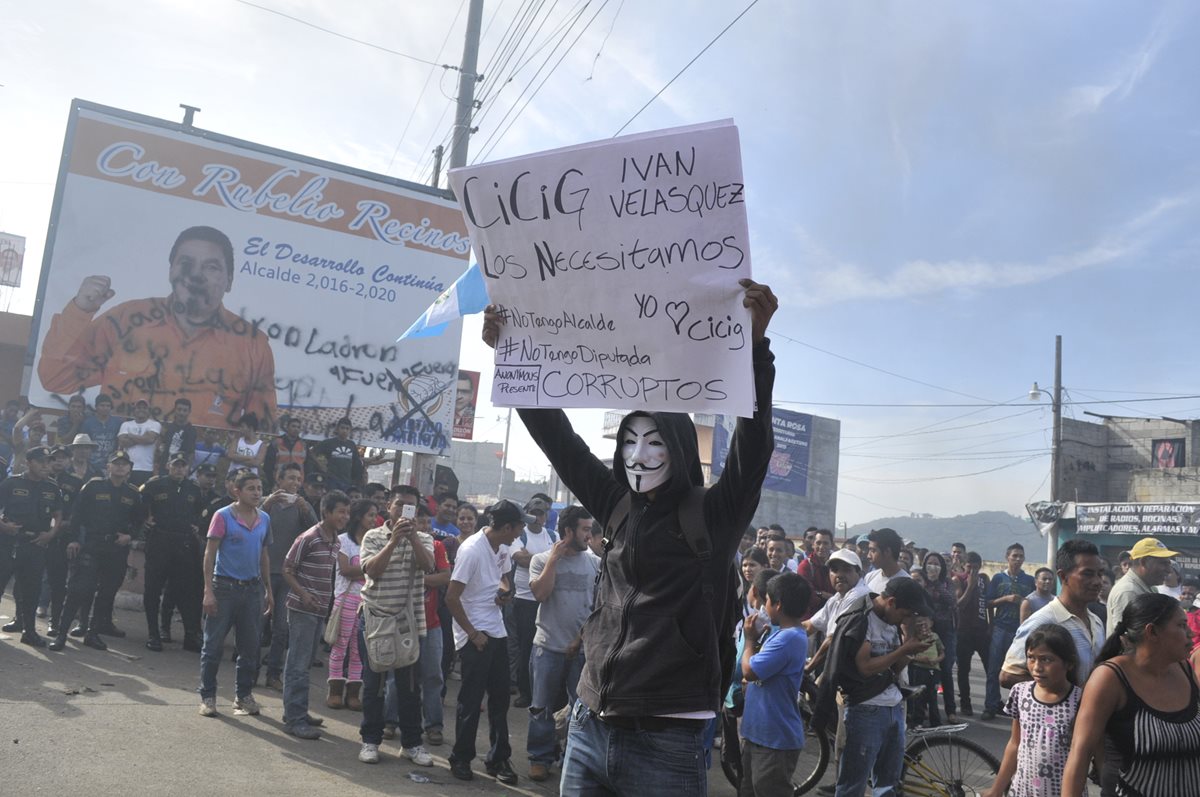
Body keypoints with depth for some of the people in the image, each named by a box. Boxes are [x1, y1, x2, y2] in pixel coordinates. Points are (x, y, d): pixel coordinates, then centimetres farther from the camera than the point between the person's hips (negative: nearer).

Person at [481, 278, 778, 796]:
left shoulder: (715, 517, -3)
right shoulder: (620, 509, 8)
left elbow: (754, 442, -17)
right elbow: (556, 435, 9)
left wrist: (756, 343, -30)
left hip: (666, 740, -4)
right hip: (590, 726, 5)